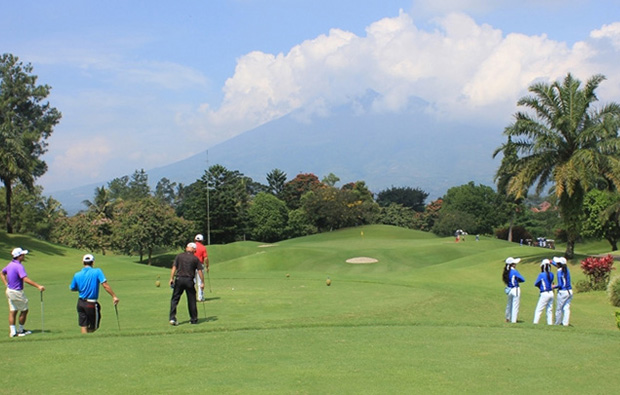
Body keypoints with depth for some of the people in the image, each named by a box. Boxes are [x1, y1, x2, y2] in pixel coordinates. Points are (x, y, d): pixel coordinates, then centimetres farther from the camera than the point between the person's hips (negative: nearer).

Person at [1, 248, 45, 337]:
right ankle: (20, 330, 18)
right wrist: (38, 286, -35)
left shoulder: (10, 264, 6)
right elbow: (26, 279, -32)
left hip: (9, 290, 8)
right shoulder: (19, 266, -22)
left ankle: (12, 331, 9)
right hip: (17, 292, -8)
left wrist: (6, 284, 17)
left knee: (12, 311, 9)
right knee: (24, 310, 8)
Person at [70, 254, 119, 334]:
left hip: (81, 303, 4)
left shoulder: (77, 275, 1)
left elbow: (72, 289, 14)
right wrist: (114, 296, -13)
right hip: (91, 304, -4)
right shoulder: (97, 271, -10)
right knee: (93, 327, 12)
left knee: (83, 327, 9)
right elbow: (105, 285, -17)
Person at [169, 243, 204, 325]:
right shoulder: (195, 259, 3)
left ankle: (172, 318, -6)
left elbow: (174, 268, -2)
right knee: (192, 300, 10)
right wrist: (202, 282, 5)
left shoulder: (179, 256, 5)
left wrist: (171, 278, -1)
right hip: (189, 280, 0)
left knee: (174, 299, 5)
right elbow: (200, 271, 0)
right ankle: (193, 319, 15)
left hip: (179, 279, 0)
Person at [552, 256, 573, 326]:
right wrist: (551, 262, 35)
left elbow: (560, 285, -18)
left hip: (562, 292, -7)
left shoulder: (559, 272, -15)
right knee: (566, 308, 9)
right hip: (570, 291, 7)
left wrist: (554, 287, -2)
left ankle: (557, 323, 18)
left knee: (559, 309, 8)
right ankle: (565, 322, 8)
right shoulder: (566, 269, 6)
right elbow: (559, 266, 29)